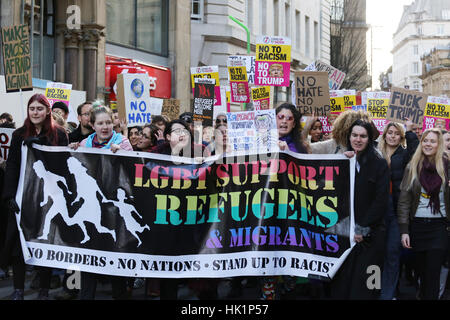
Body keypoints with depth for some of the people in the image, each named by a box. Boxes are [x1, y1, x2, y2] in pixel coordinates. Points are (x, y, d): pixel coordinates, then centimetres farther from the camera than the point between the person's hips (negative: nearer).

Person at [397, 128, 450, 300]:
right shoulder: (412, 167, 5)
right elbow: (404, 200, 4)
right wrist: (404, 230, -2)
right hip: (417, 225, 2)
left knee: (433, 274, -6)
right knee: (421, 270, 9)